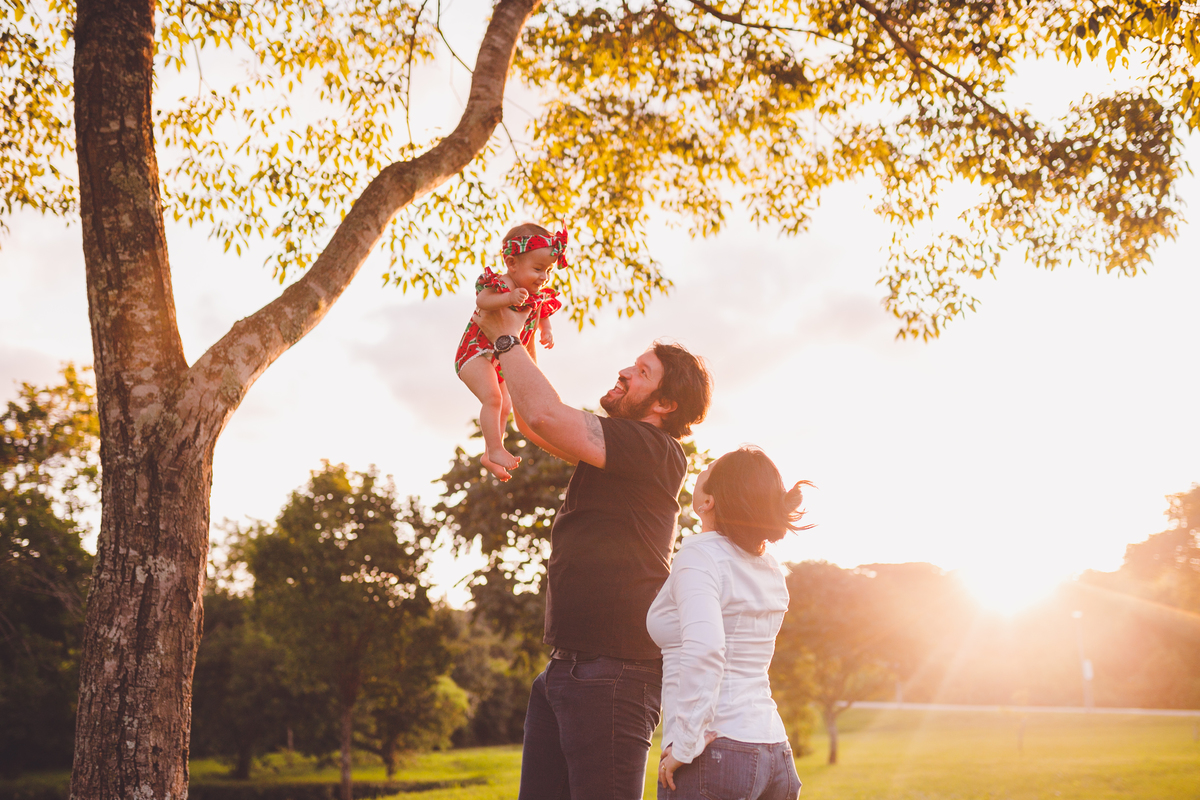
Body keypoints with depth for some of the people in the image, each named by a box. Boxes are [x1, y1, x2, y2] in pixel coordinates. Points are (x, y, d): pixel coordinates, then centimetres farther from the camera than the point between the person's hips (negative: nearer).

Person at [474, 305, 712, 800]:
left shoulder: (654, 450, -10)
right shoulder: (609, 451, 20)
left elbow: (547, 415, -19)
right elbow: (533, 423, 27)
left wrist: (507, 337, -5)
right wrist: (508, 340, 18)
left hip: (615, 670, -10)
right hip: (564, 667, 10)